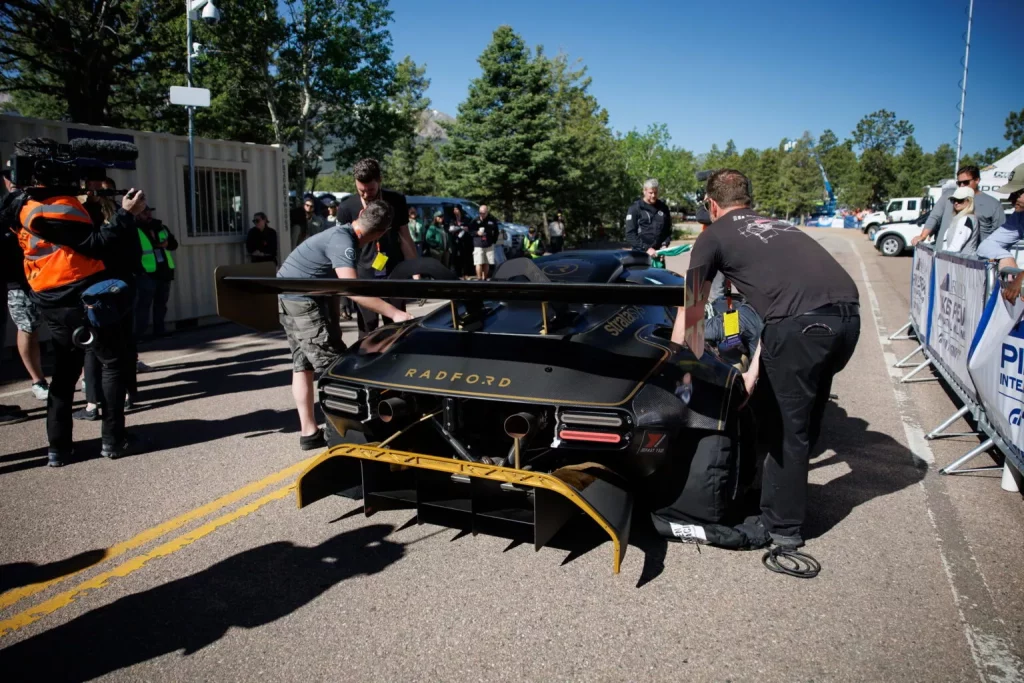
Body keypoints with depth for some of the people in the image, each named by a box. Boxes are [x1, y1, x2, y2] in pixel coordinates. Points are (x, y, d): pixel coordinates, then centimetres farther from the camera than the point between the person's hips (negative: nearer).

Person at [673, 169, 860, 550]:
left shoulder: (714, 236, 14)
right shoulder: (780, 228, 32)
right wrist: (754, 372, 35)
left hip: (802, 324, -7)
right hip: (848, 316, 7)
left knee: (787, 428, 10)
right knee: (803, 420, 24)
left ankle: (782, 527, 24)